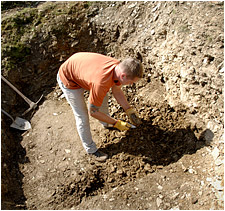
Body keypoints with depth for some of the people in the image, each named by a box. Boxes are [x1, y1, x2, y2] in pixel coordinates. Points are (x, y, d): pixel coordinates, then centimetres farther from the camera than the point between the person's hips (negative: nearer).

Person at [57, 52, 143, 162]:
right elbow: (93, 111, -26)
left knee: (103, 97, 20)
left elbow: (117, 91, 1)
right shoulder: (101, 84, -42)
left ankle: (106, 122, 49)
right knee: (82, 116, -2)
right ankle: (91, 149, 20)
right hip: (68, 79, -7)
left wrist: (129, 110, -6)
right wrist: (116, 123, -18)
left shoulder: (119, 67, -19)